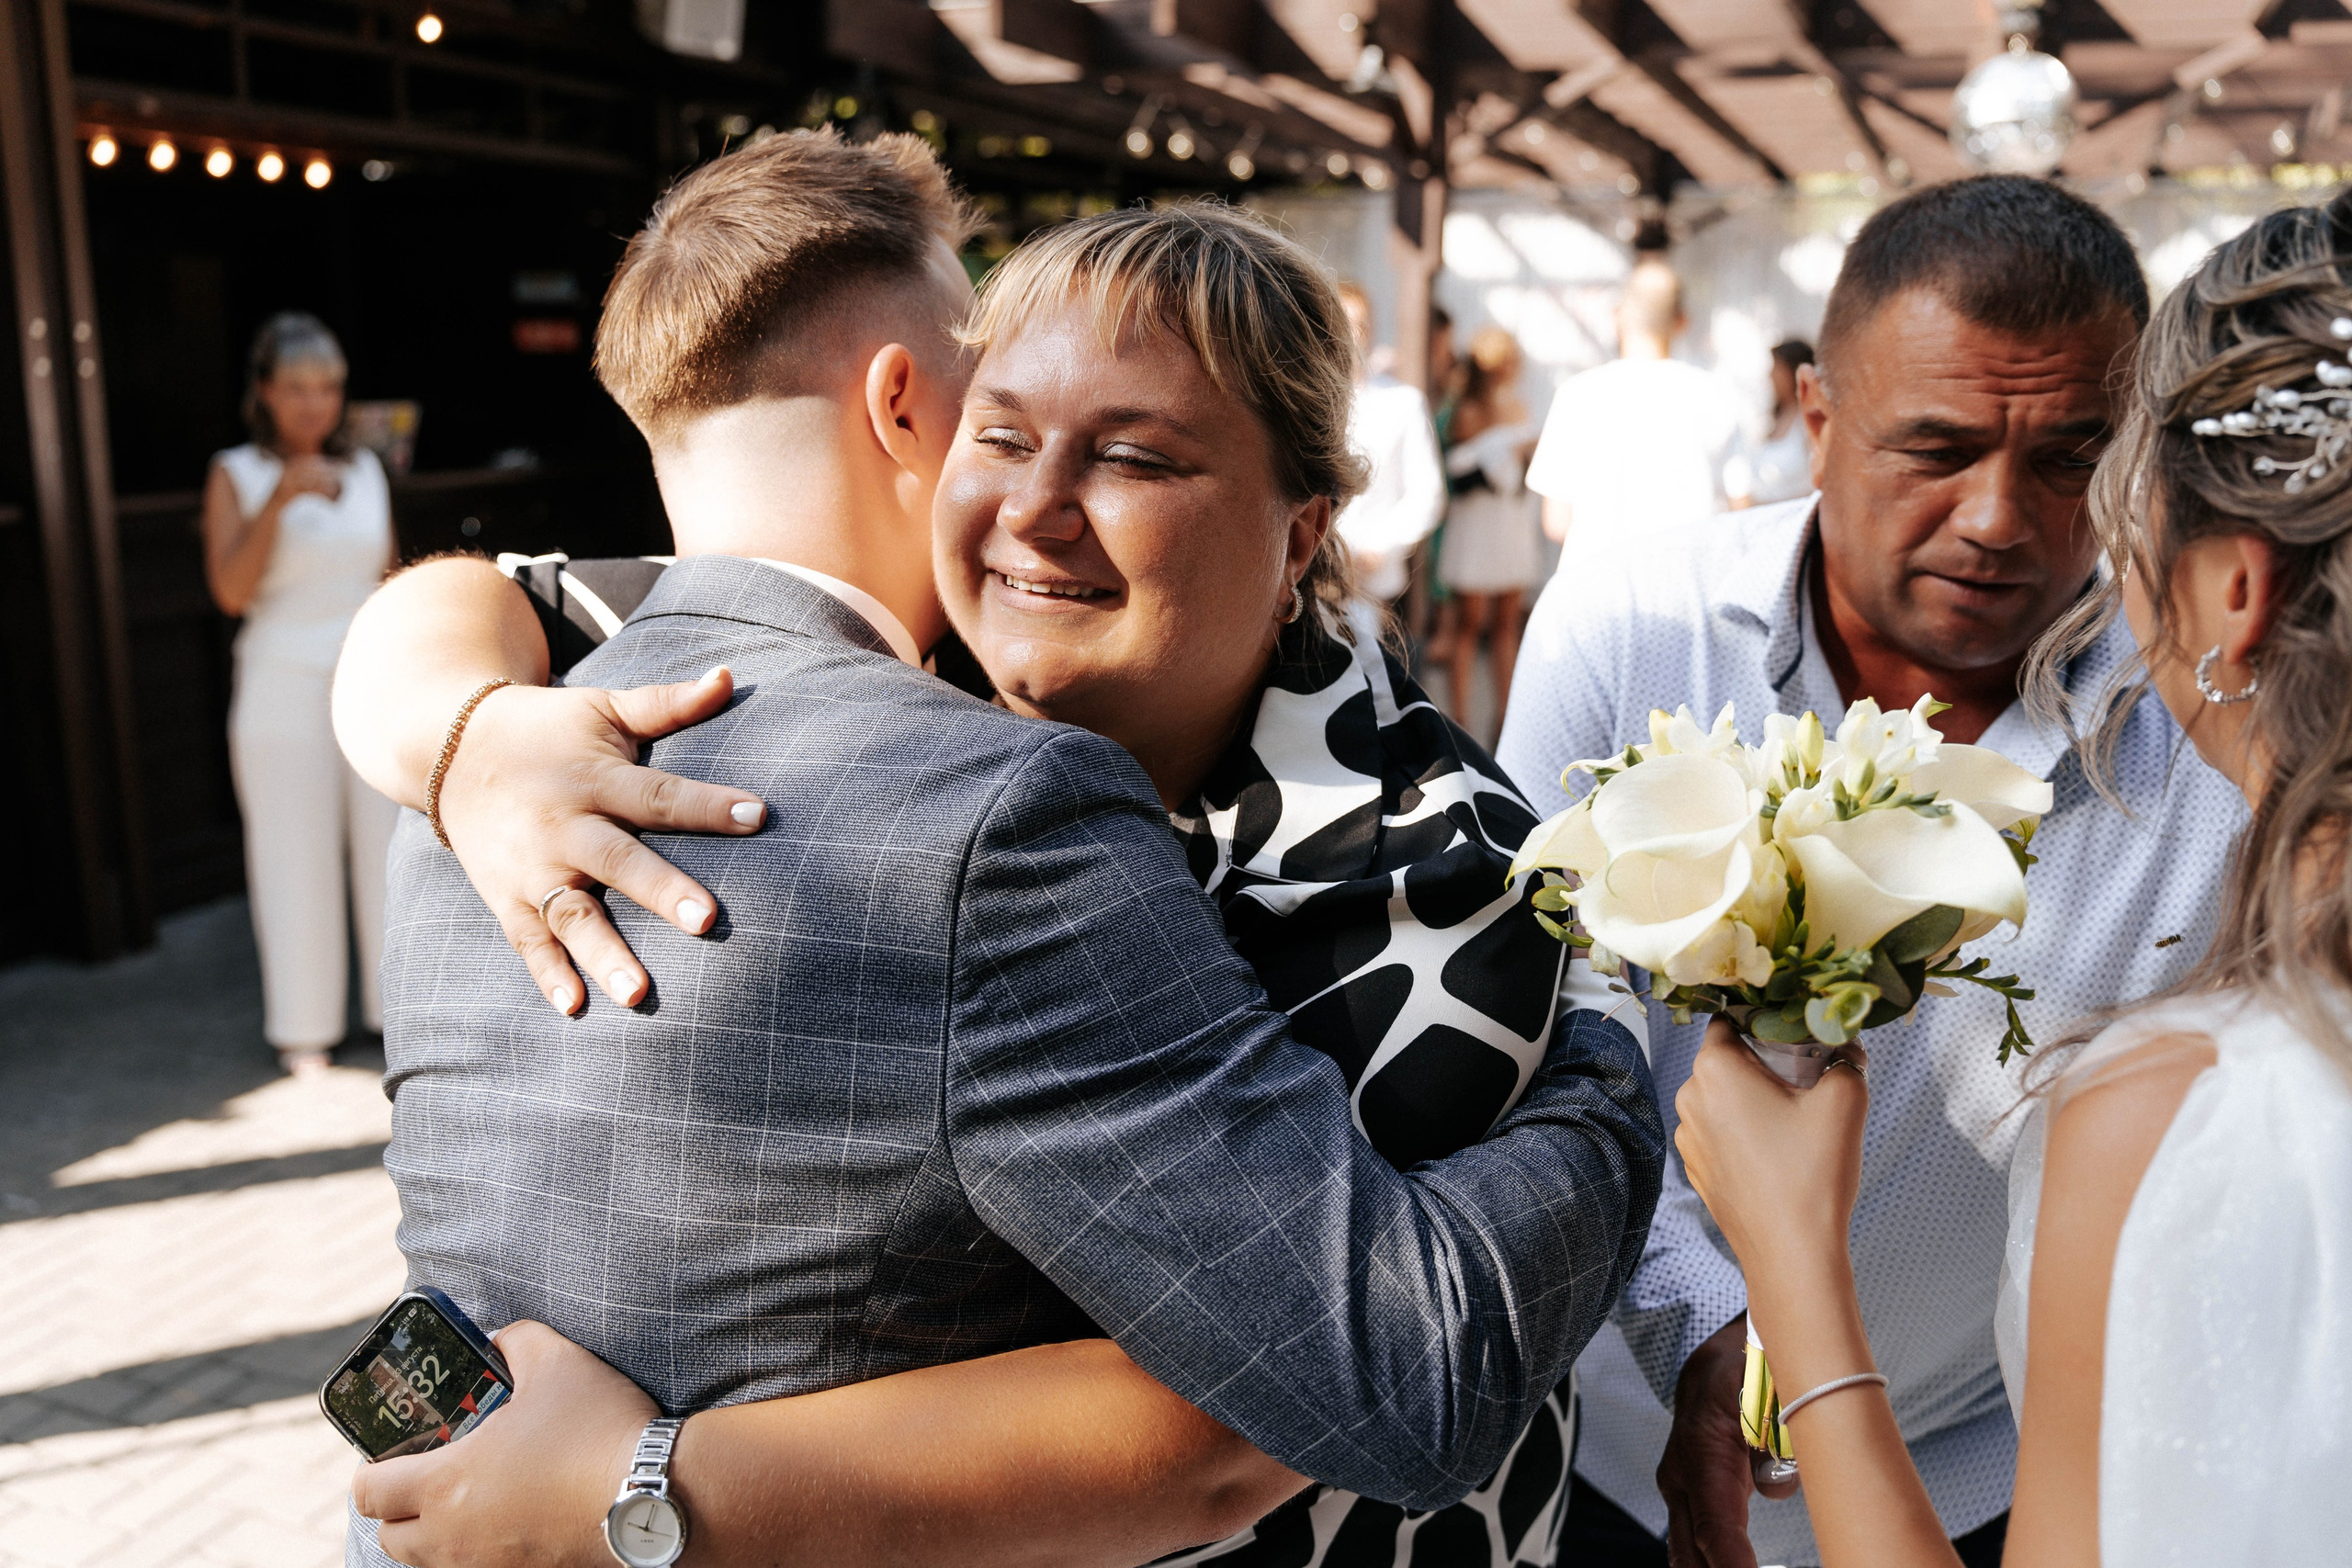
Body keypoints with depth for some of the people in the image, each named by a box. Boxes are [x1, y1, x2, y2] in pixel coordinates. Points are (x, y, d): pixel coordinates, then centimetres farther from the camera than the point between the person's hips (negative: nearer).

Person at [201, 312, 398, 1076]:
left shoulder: (365, 471, 8)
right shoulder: (235, 475, -2)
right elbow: (231, 591, -15)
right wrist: (277, 501, -26)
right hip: (283, 690, -3)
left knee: (391, 842, 6)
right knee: (295, 857, 3)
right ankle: (304, 1025, 15)